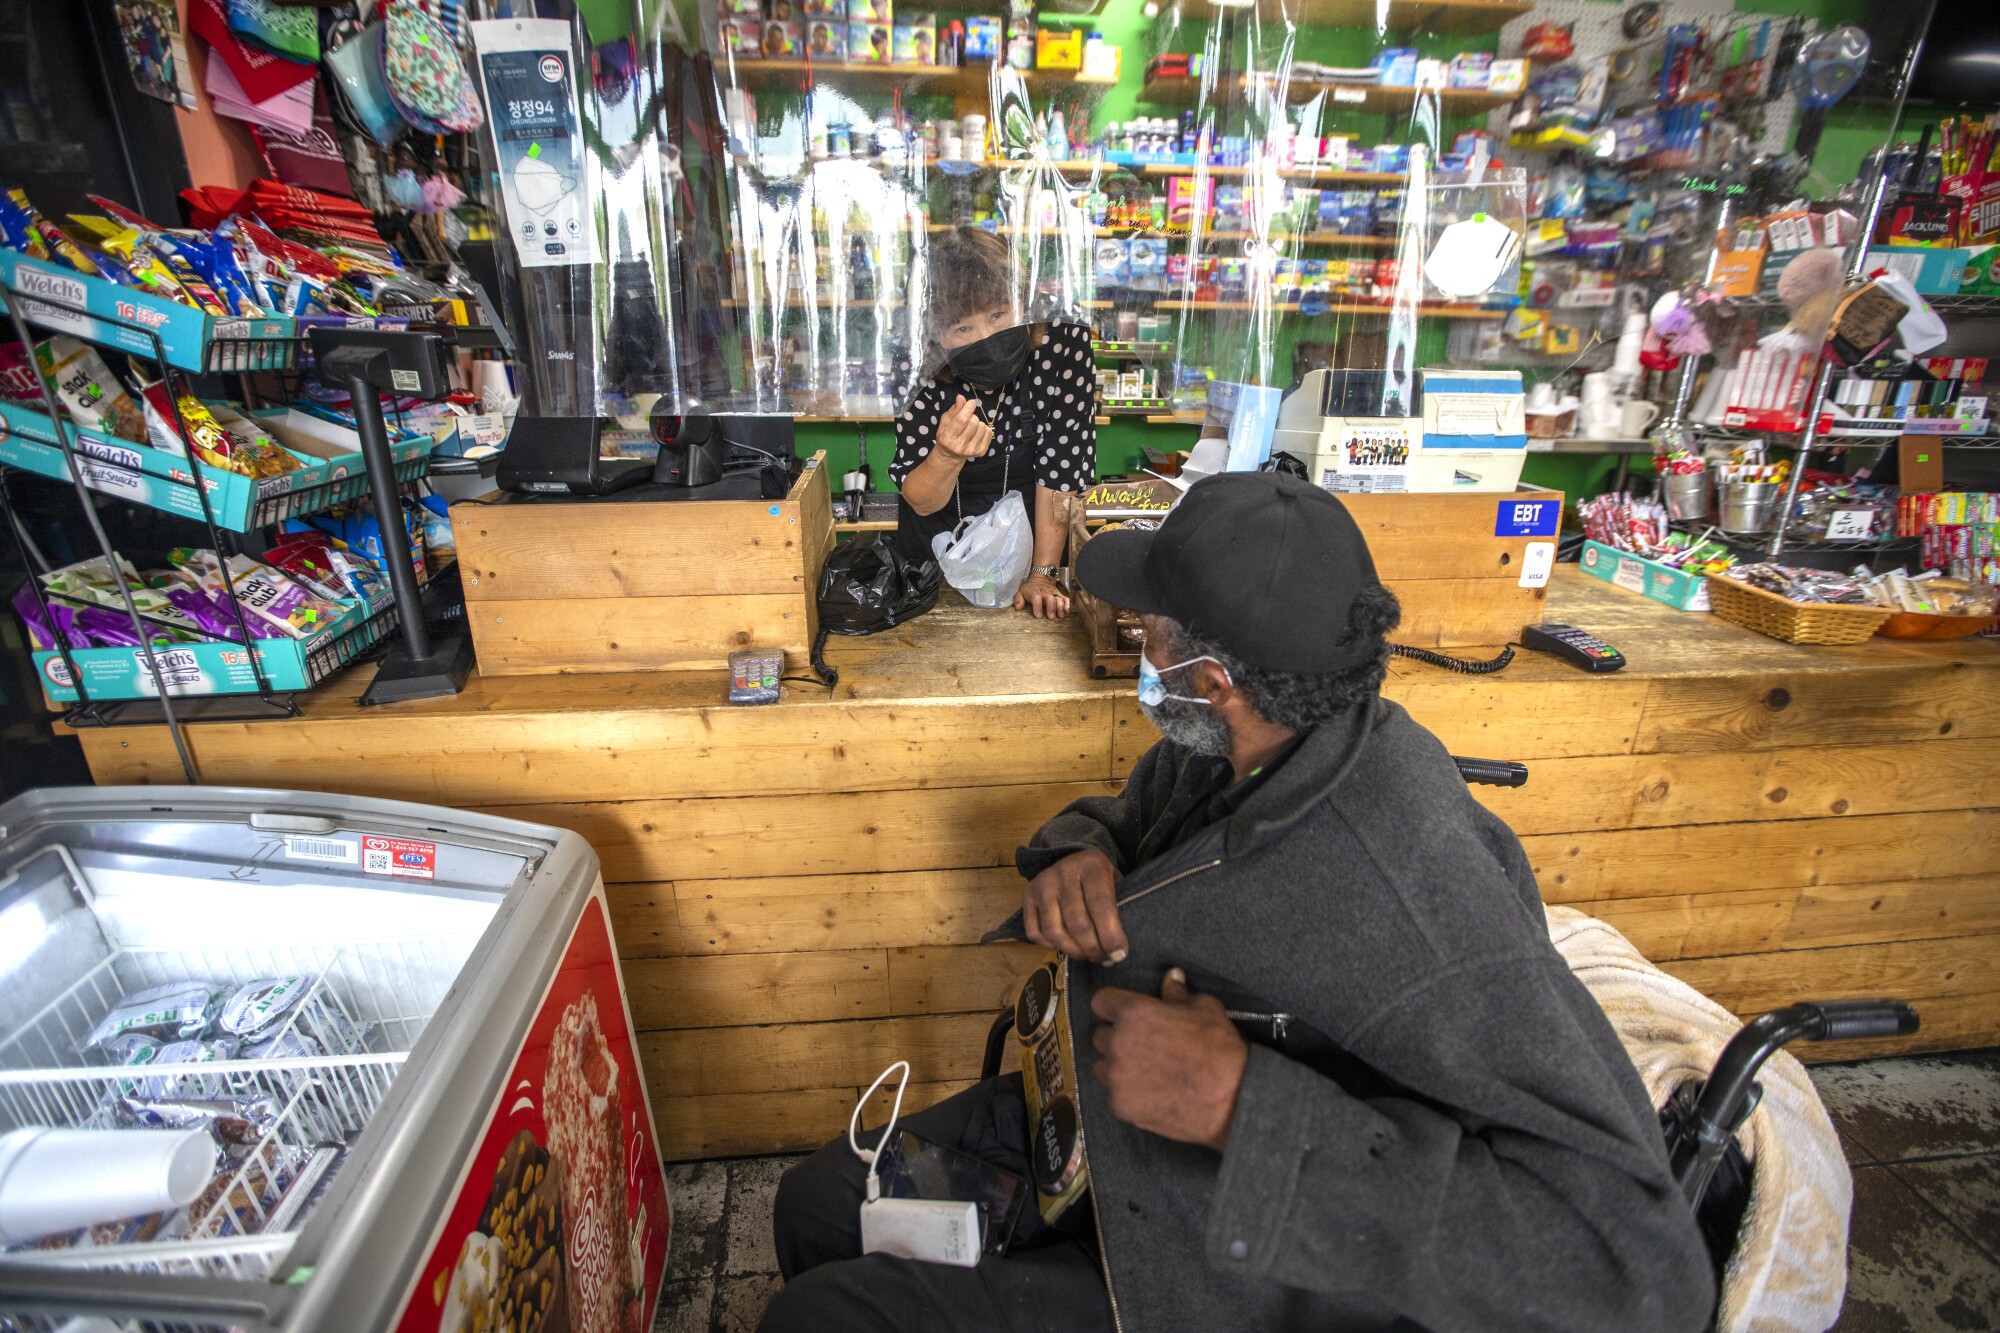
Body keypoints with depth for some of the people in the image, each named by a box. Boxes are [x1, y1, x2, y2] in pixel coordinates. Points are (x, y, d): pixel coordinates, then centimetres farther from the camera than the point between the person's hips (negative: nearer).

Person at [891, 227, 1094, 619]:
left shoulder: (1063, 344, -21)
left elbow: (1060, 468, -17)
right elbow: (921, 503, -17)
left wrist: (1042, 574, -19)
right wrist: (947, 457, -40)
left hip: (1034, 531, 0)